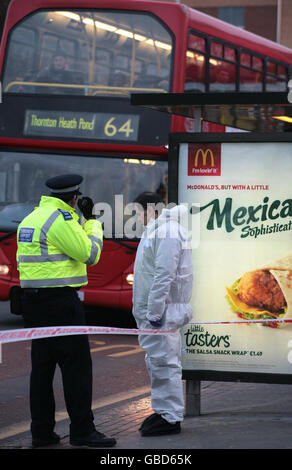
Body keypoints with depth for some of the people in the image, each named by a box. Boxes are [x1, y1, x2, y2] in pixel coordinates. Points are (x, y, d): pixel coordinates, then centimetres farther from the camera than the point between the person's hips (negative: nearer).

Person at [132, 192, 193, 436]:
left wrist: (154, 313, -24)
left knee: (164, 362, -9)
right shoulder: (156, 231, 18)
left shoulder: (167, 233, -17)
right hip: (150, 310, 11)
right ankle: (163, 411, 25)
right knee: (157, 361, 16)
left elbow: (164, 276, -23)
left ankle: (171, 418, -6)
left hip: (161, 313, -11)